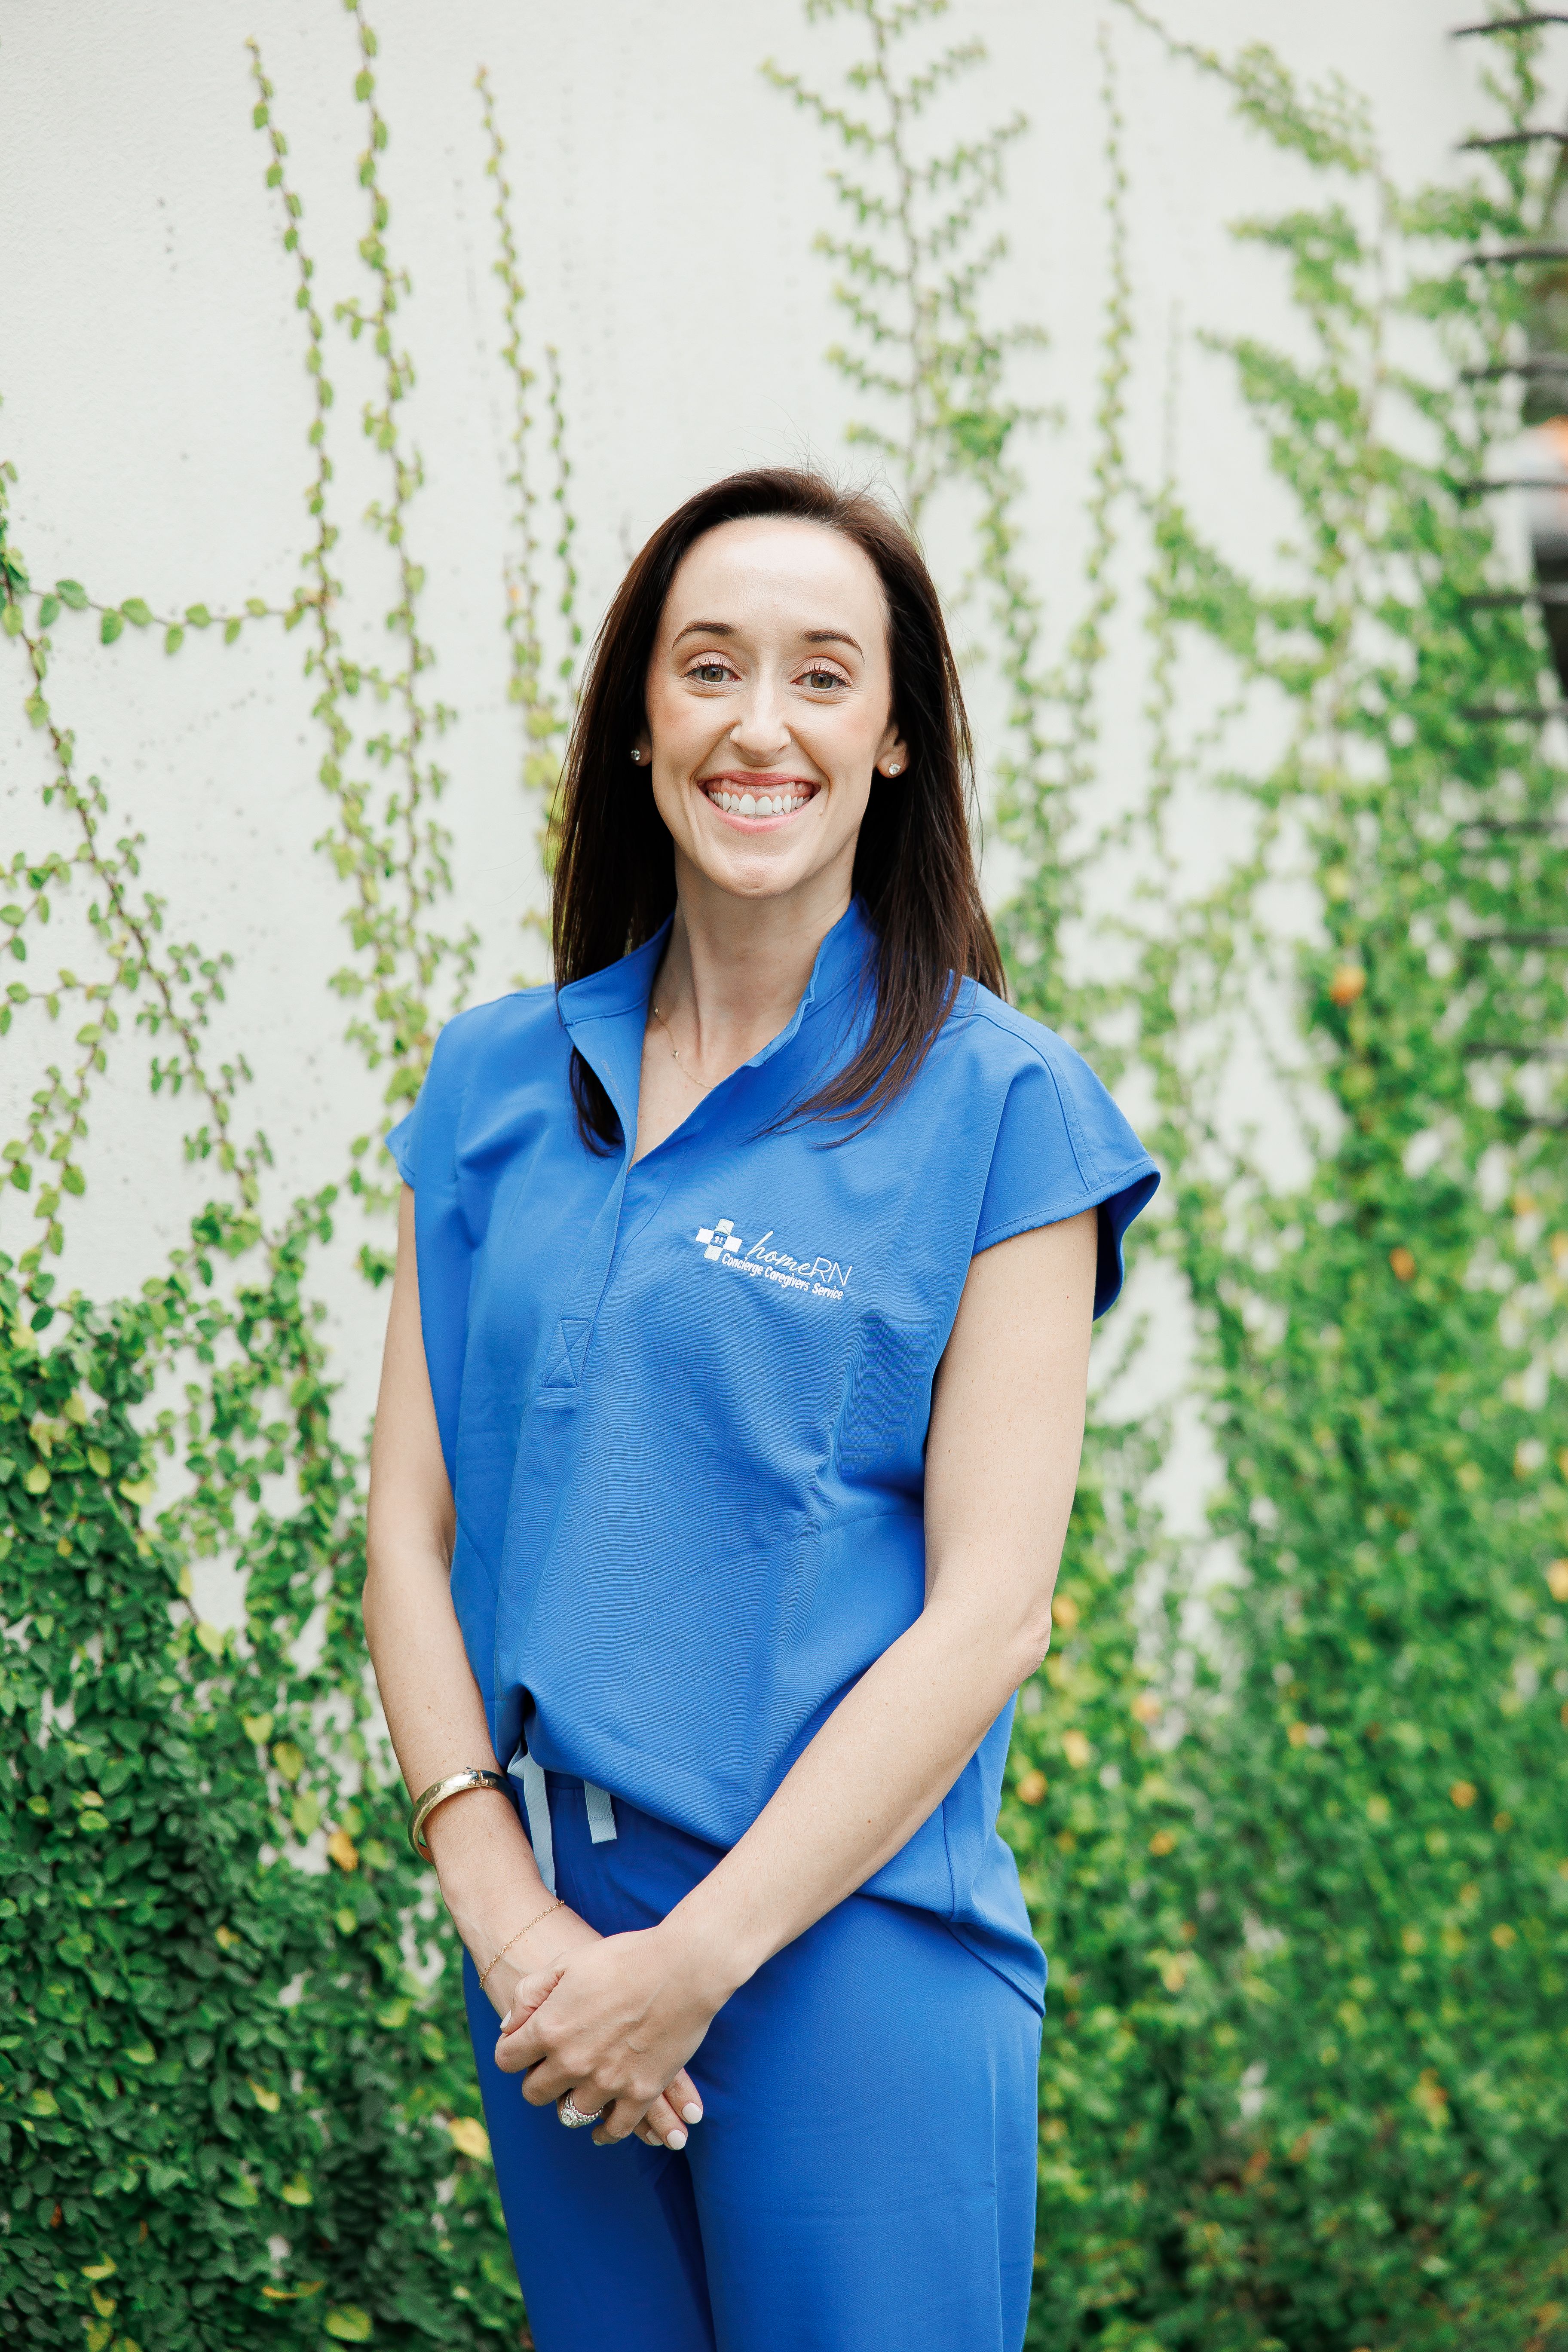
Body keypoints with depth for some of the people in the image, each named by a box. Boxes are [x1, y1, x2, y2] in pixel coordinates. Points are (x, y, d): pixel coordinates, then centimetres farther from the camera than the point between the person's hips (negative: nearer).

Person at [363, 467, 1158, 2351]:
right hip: (541, 1934, 4)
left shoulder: (998, 1104, -5)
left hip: (854, 1944, -4)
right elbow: (411, 1522, 4)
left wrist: (701, 1955, -13)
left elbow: (989, 1611, -9)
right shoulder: (497, 1084, 7)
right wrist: (504, 1911, -8)